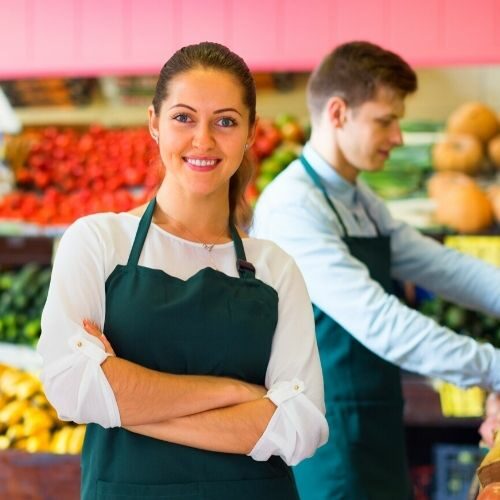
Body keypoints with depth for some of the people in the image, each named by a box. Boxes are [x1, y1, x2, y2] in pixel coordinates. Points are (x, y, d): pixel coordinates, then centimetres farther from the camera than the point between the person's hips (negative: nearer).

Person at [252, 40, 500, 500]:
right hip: (330, 444, -9)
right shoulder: (293, 207, -18)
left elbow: (442, 268, 9)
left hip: (373, 437, 9)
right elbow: (378, 322, -24)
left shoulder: (361, 203, 13)